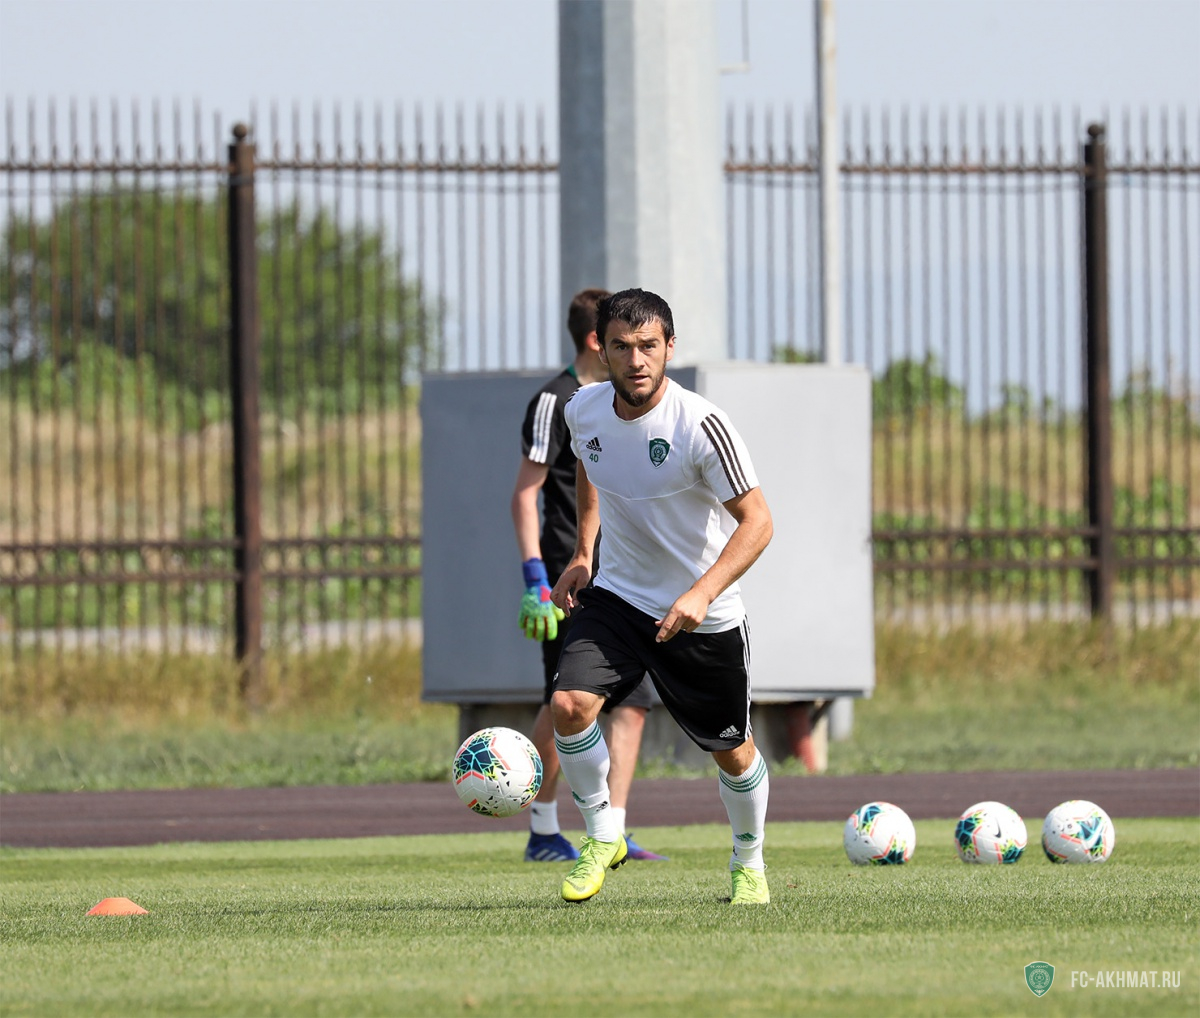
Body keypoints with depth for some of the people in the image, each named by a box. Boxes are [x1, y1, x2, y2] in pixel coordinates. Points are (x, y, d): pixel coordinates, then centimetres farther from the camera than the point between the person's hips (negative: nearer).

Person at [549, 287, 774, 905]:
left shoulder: (700, 425, -24)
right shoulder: (584, 410, -8)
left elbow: (757, 522, -21)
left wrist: (702, 594, -32)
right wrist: (582, 553, 10)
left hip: (704, 617, -3)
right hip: (617, 594, 3)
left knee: (730, 751, 9)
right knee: (570, 703, -20)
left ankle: (749, 861, 36)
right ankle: (602, 838, 1)